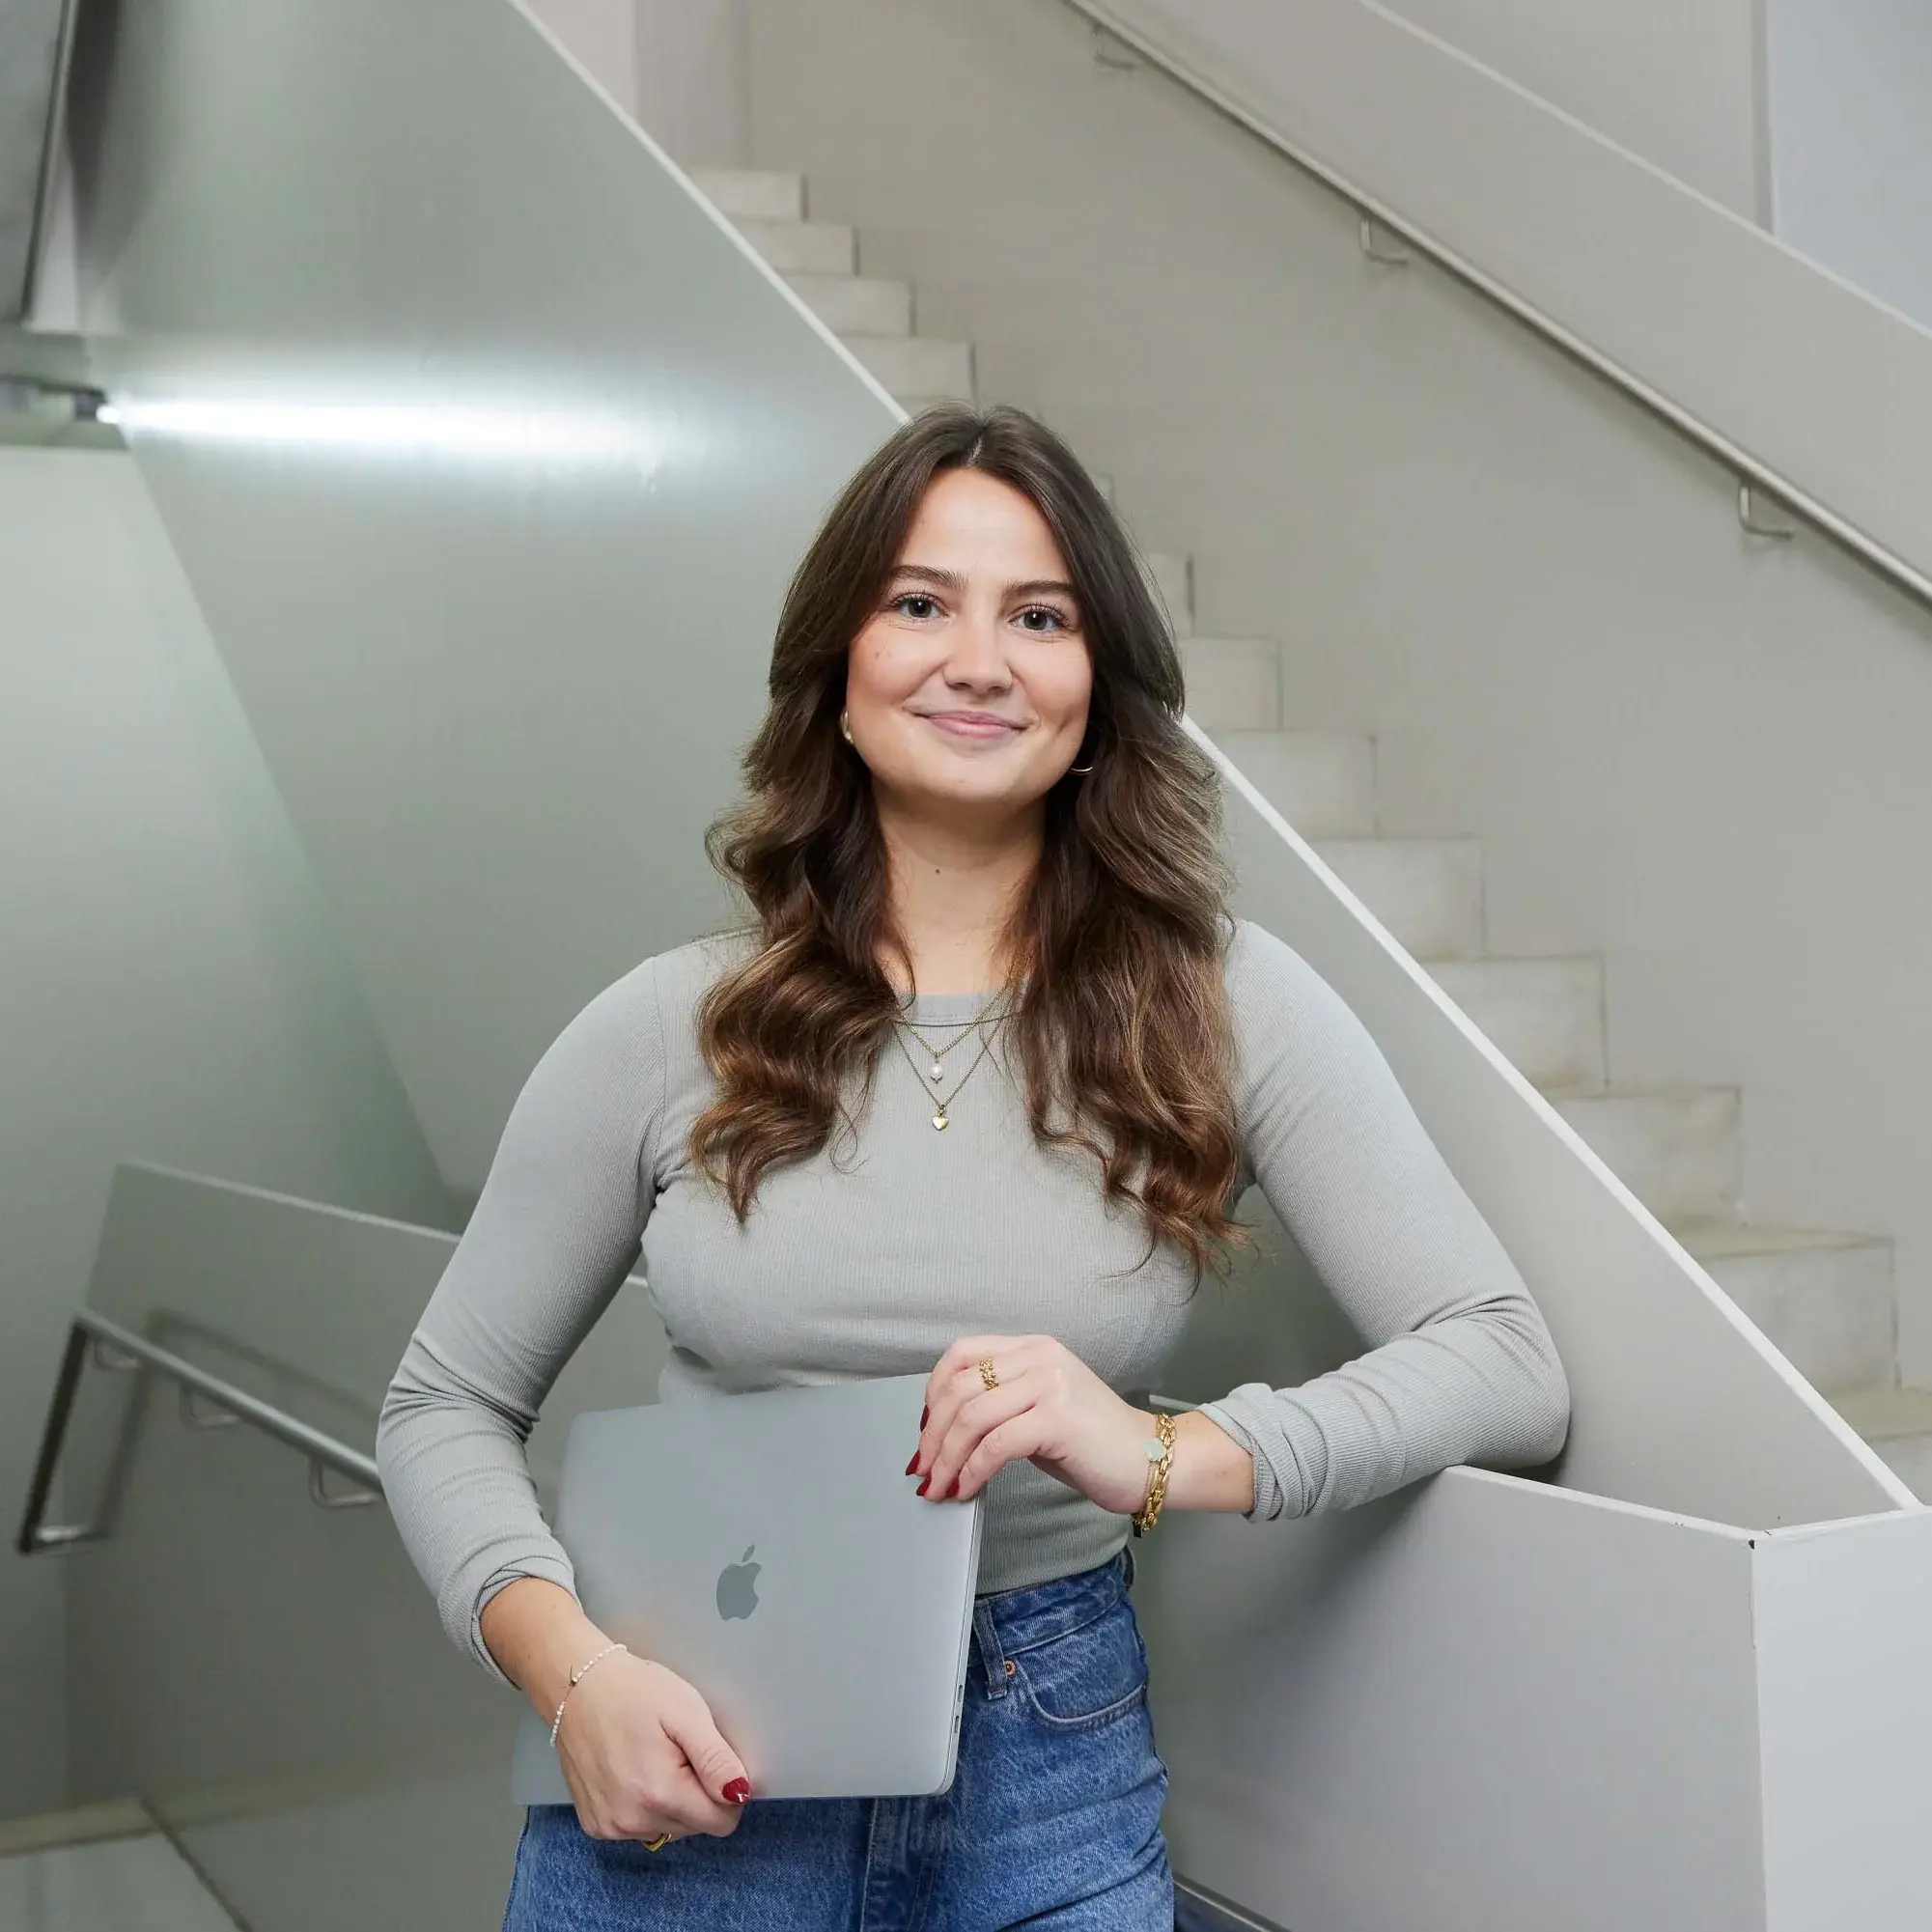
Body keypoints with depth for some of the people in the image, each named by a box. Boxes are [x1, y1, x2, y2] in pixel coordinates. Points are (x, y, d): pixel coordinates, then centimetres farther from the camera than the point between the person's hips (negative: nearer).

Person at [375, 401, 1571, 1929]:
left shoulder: (1225, 1007, -5)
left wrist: (1166, 1456, -26)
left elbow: (1510, 1366, -11)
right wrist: (573, 1668, -13)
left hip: (1050, 1782, 0)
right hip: (684, 1764, 1)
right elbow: (447, 1409, 4)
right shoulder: (668, 1029, -3)